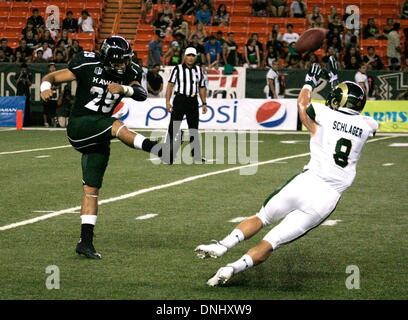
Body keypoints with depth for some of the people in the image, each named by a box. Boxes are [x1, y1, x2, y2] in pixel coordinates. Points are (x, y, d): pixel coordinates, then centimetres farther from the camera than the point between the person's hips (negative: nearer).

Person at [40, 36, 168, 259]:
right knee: (116, 126, -32)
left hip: (98, 138, 5)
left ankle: (86, 241, 7)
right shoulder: (87, 66, -10)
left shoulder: (128, 73, 1)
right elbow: (53, 76, -4)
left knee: (92, 189, 4)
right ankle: (156, 149, -49)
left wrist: (124, 89, -32)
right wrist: (45, 88, -26)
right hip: (79, 126, -5)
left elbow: (142, 95, -14)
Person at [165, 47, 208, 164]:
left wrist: (204, 103, 11)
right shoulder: (177, 69, -1)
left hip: (193, 101, 4)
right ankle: (169, 155, -6)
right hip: (179, 100, -4)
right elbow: (170, 85, -4)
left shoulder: (199, 70, 11)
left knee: (194, 128, 9)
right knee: (173, 128, -8)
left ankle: (196, 155, 15)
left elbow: (202, 87, 16)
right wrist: (167, 101, -13)